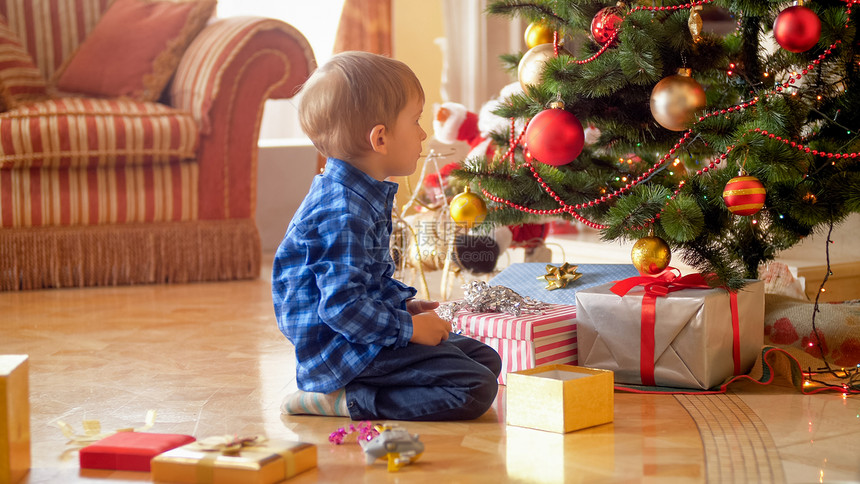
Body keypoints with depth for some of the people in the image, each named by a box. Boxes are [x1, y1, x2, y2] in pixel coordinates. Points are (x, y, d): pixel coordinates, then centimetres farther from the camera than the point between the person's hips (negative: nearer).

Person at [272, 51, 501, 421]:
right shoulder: (344, 214, -24)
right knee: (475, 389, -17)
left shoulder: (367, 195, 11)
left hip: (365, 334, 11)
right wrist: (409, 328, -18)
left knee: (486, 359, 14)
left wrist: (404, 304, 10)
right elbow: (342, 305, -28)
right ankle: (343, 401, -13)